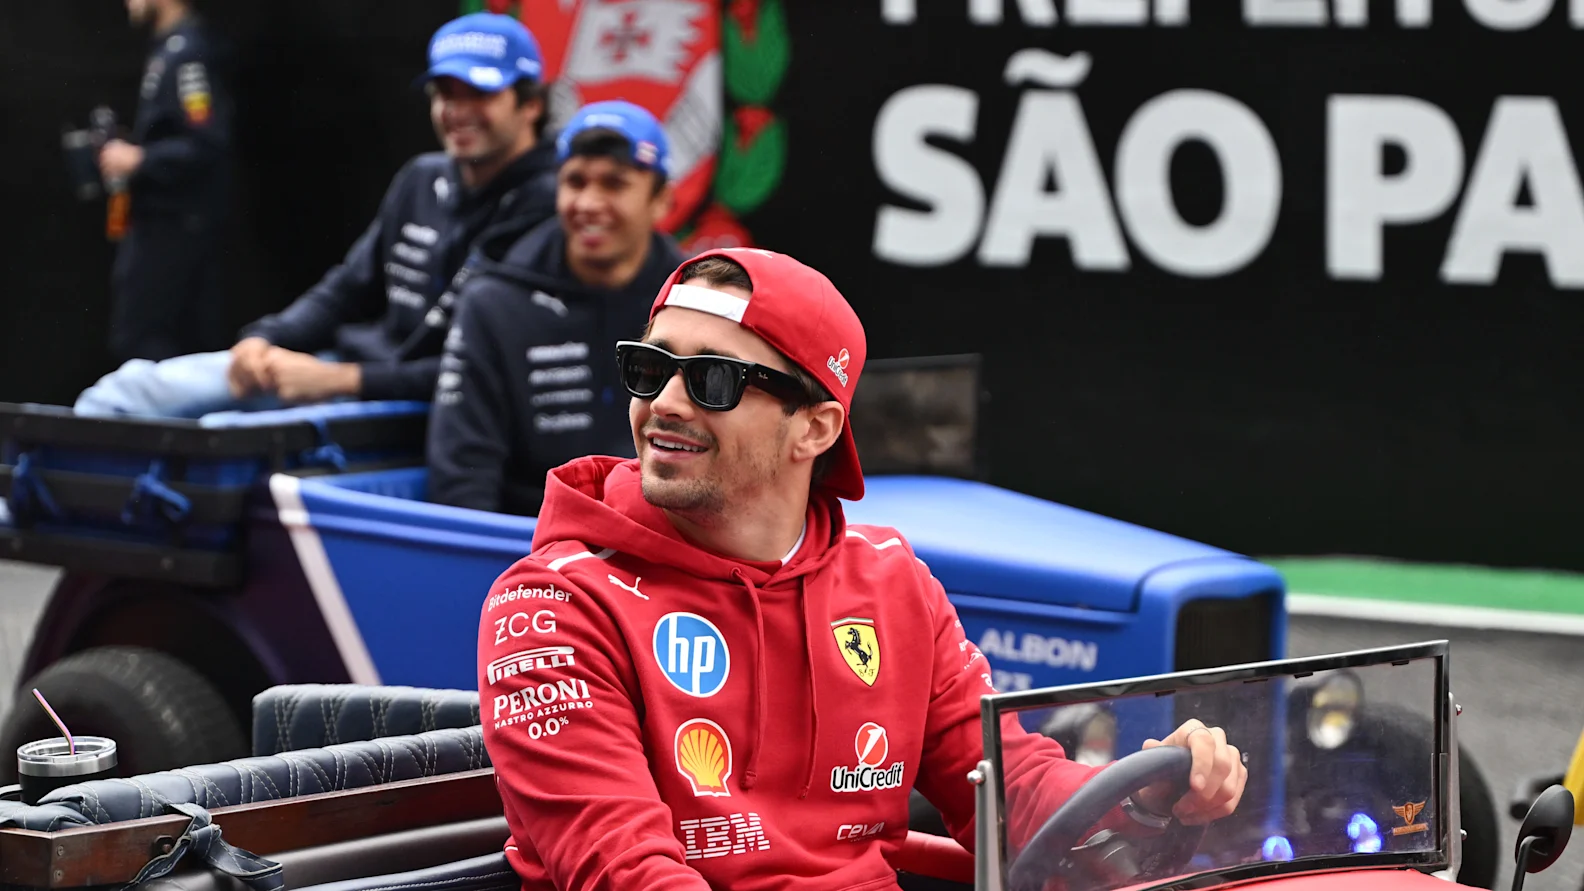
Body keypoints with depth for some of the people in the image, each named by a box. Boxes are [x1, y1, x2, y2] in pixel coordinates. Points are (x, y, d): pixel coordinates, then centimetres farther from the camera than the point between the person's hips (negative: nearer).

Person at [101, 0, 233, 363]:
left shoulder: (185, 53, -18)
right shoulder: (169, 48, 12)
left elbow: (206, 145, -25)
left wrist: (138, 160, -18)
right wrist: (134, 158, 9)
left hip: (172, 223, -10)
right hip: (166, 218, 10)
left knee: (137, 341, -7)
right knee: (184, 341, 11)